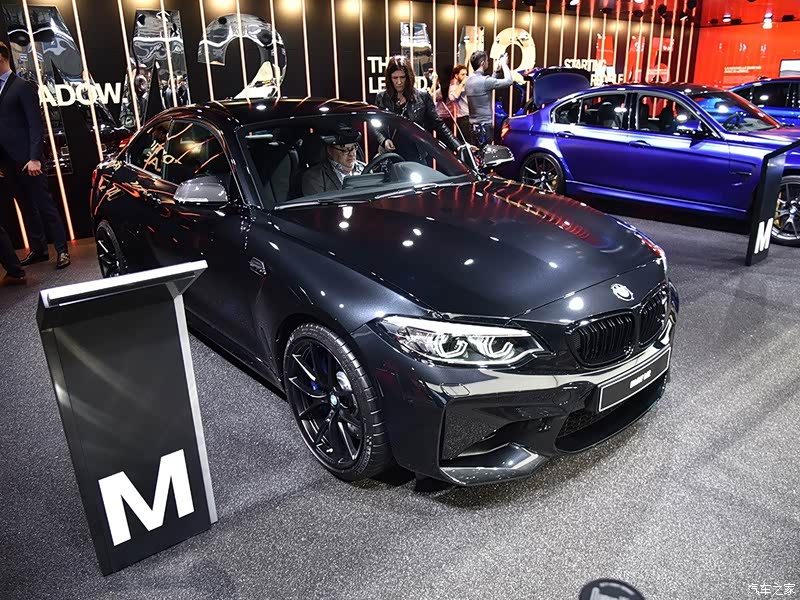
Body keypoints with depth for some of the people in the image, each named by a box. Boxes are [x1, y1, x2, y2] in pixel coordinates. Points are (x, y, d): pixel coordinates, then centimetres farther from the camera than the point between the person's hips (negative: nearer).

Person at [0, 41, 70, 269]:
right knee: (26, 207, 10)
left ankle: (61, 250, 1)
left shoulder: (22, 87, -5)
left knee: (44, 205, -4)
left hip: (25, 158, -7)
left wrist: (35, 158, -19)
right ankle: (38, 249, 17)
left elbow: (36, 124, -11)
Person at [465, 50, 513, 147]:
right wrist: (504, 64, -2)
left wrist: (496, 71, 22)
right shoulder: (484, 80, -18)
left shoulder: (469, 80, 9)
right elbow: (508, 81, -15)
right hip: (484, 125, -9)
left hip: (474, 125, 9)